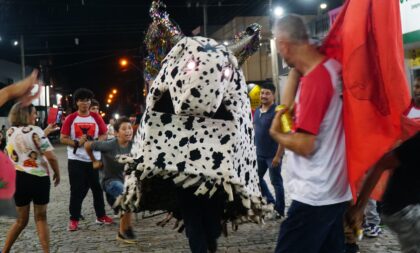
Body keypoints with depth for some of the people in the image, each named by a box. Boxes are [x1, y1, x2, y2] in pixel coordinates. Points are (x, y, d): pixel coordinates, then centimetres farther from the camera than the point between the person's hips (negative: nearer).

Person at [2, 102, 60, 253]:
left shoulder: (10, 132, 6)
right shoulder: (35, 130, -10)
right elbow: (51, 157, -14)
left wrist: (46, 132, 27)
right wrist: (57, 174, 0)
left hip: (18, 178, 5)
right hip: (38, 178, -4)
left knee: (21, 220, 18)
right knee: (40, 218, 9)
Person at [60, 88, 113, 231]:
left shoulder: (96, 118, 4)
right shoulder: (70, 119, -2)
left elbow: (104, 135, 7)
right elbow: (63, 138, -3)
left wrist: (95, 141, -12)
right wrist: (76, 143, -19)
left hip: (94, 159, 2)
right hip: (76, 159, -2)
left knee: (97, 188, 9)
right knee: (77, 190, -2)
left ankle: (101, 216, 21)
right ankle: (74, 219, 6)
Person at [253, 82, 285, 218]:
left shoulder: (277, 112, -16)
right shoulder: (257, 111, 8)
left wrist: (278, 156, -20)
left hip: (273, 155, -7)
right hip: (259, 154, 8)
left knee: (276, 182, 4)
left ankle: (280, 210, 16)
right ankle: (270, 201, 33)